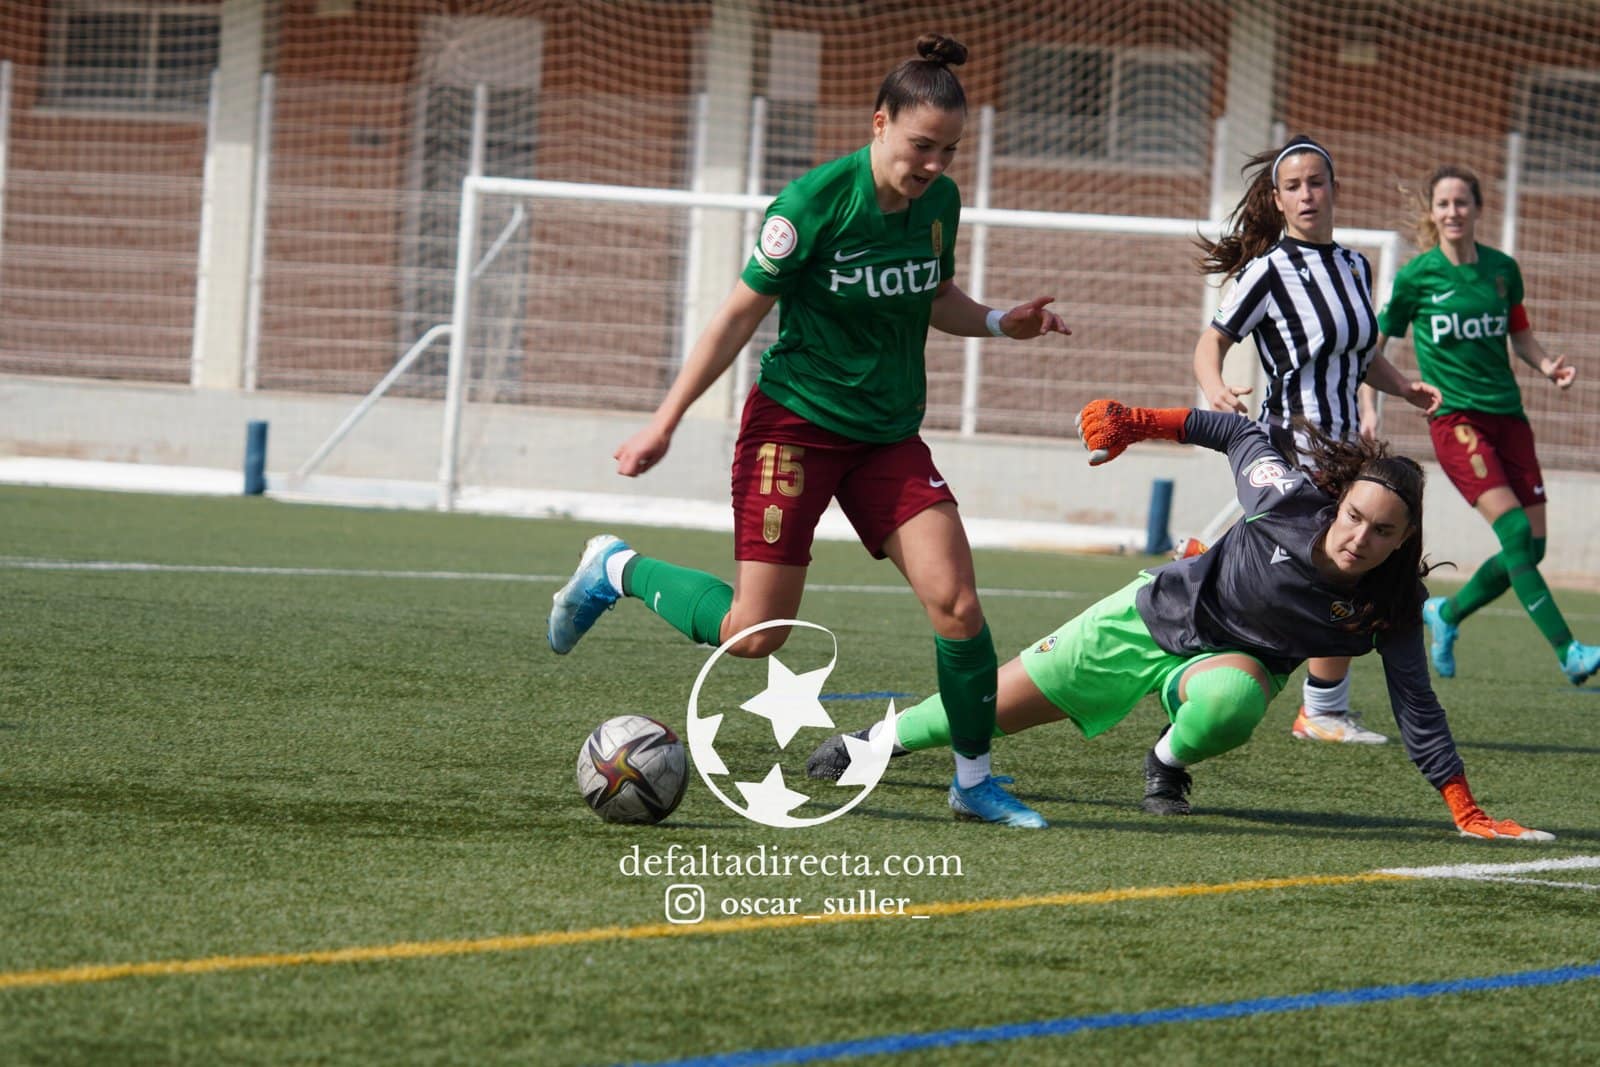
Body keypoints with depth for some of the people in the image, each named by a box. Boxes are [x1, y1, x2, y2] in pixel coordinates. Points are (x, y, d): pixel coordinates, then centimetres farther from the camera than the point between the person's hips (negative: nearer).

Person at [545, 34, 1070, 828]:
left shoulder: (939, 201, -1)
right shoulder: (817, 200, -18)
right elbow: (741, 314, -11)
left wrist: (1001, 323, -2)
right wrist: (664, 424, -9)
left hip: (890, 435, 5)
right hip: (795, 425, -5)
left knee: (957, 604, -11)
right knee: (753, 634, -7)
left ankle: (973, 780, 6)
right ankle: (618, 570, 19)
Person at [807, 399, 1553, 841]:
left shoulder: (1389, 612, -26)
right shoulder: (1292, 499, -28)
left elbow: (1418, 710, -21)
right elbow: (1238, 434, -10)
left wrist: (1466, 813, -26)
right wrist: (1136, 422, -12)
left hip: (1225, 662, 0)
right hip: (1151, 617, 0)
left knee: (1233, 698, -39)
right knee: (991, 706, 6)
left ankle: (1169, 764, -4)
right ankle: (877, 741, 36)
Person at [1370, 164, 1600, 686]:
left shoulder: (1502, 269, 7)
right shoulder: (1416, 276, -3)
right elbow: (1376, 343, 6)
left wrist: (1546, 365, -1)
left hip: (1507, 413, 5)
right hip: (1455, 417, -5)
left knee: (1532, 547, 1)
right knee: (1514, 530, -21)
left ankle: (1447, 613, 27)